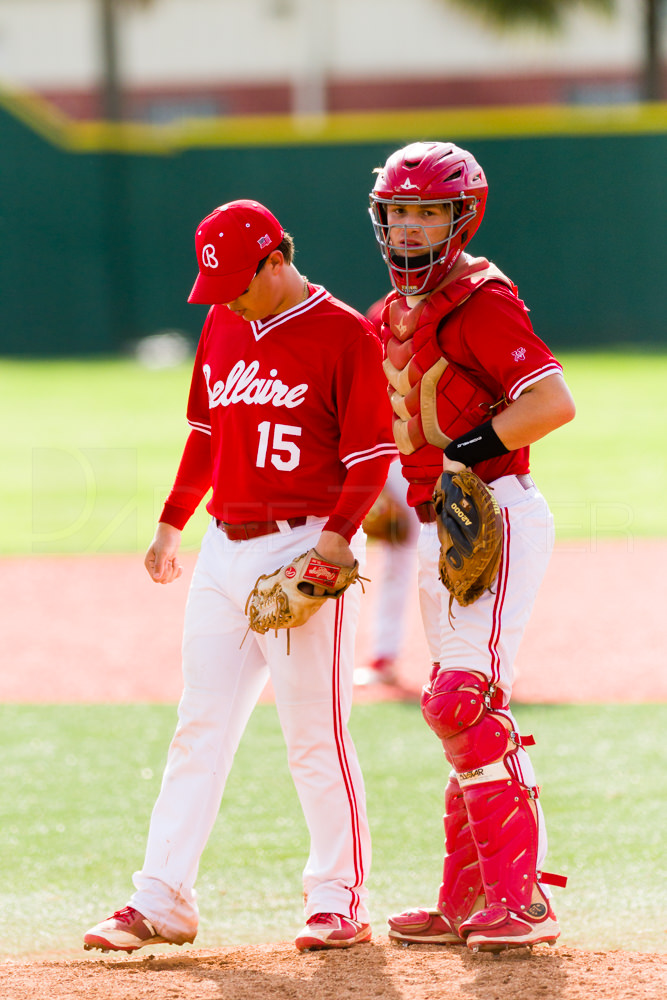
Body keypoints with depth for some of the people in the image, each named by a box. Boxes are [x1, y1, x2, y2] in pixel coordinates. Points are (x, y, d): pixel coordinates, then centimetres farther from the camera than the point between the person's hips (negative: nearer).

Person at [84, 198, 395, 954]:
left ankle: (341, 900, 5)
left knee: (315, 735, -4)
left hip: (305, 551, -7)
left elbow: (372, 454, -10)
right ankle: (160, 902, 4)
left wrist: (337, 533, -22)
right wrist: (171, 524, 18)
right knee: (200, 728, 4)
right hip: (225, 550, 7)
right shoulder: (222, 327, 13)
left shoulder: (345, 336, -8)